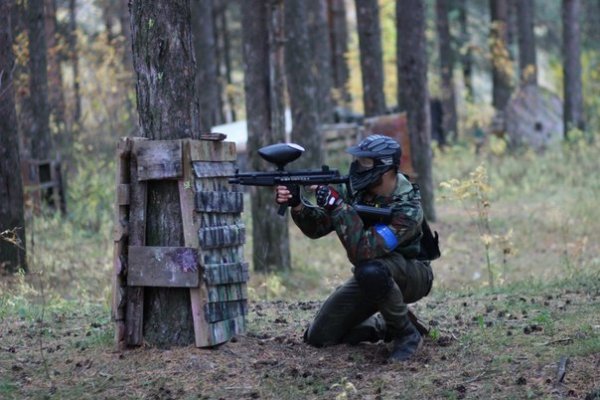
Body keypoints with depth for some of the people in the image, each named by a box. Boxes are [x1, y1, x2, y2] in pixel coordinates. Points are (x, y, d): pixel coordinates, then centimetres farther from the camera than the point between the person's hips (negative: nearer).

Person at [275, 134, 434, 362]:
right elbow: (317, 227, -8)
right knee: (318, 337, -3)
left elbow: (364, 250, -40)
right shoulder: (358, 190, -10)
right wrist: (296, 204, -28)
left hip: (410, 276, -6)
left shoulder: (407, 208, -30)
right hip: (369, 280, 6)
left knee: (371, 271, -40)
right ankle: (384, 327, 17)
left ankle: (407, 334, -17)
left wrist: (337, 205, -41)